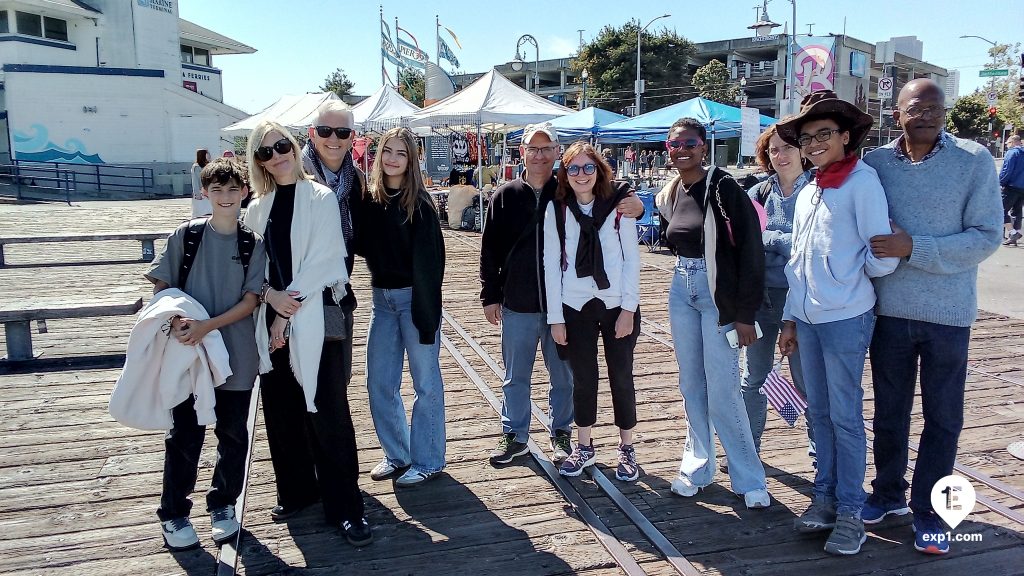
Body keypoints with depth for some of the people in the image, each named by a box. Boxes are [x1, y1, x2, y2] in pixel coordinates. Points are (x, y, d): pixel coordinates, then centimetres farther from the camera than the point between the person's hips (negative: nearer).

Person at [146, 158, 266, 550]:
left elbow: (251, 300, -4)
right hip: (188, 352, -1)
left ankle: (223, 506, 28)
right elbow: (161, 286, 4)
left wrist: (209, 326, -17)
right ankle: (173, 514, 22)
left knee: (233, 435, 10)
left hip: (236, 356, 1)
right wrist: (176, 321, -14)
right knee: (185, 435, 6)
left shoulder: (253, 244, 1)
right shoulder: (187, 234, 1)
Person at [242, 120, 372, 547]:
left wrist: (289, 313, -11)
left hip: (314, 316, -5)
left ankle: (344, 507, 5)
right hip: (272, 317, 5)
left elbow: (323, 261, -10)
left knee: (325, 412, -4)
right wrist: (271, 295, -10)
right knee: (281, 410, 11)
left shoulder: (321, 199, -3)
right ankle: (295, 491, 29)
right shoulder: (257, 207, 11)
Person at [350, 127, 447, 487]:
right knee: (379, 383, 11)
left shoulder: (419, 203, -9)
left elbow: (429, 261, -13)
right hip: (381, 298, 6)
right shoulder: (367, 200, 5)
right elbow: (360, 245, 10)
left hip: (414, 297, -5)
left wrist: (427, 313, -17)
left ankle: (427, 461, 17)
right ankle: (397, 455, 28)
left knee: (426, 382, 4)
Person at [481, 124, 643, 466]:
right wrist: (490, 296, 2)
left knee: (563, 375, 12)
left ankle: (561, 434, 30)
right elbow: (490, 250, 4)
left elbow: (614, 205, 0)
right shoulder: (505, 196, 2)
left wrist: (635, 205, -24)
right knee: (515, 376, 12)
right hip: (517, 305, 1)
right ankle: (514, 435, 28)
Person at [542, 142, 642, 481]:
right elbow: (551, 263, -1)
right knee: (583, 378, 10)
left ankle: (627, 449, 23)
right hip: (575, 308, 1)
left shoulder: (618, 205, -3)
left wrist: (629, 308, -9)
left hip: (617, 305, -1)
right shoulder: (556, 209, -1)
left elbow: (632, 258, -3)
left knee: (621, 377, 8)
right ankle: (584, 448, 26)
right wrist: (555, 317, -3)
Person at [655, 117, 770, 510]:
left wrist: (744, 313, -17)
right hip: (682, 292, 7)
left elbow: (750, 250, -15)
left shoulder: (723, 189, -13)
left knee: (722, 392, -6)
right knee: (691, 386, 11)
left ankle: (749, 479, 10)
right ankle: (698, 466, 25)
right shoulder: (668, 196, 8)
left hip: (719, 296, -6)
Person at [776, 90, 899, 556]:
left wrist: (850, 275, 5)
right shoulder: (806, 193, 13)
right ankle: (825, 496, 25)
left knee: (845, 417, 2)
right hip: (807, 319, 6)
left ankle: (850, 512, 14)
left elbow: (881, 257, -12)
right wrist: (790, 318, 15)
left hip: (845, 319, -6)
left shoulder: (862, 180, -8)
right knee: (819, 412, 13)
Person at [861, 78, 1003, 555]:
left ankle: (927, 511, 25)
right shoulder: (875, 163, 0)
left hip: (948, 312, -2)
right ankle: (888, 493, 34)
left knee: (943, 418, 9)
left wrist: (914, 248, -21)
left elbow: (987, 237, -11)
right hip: (889, 309, 2)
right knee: (889, 411, 15)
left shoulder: (975, 161, -6)